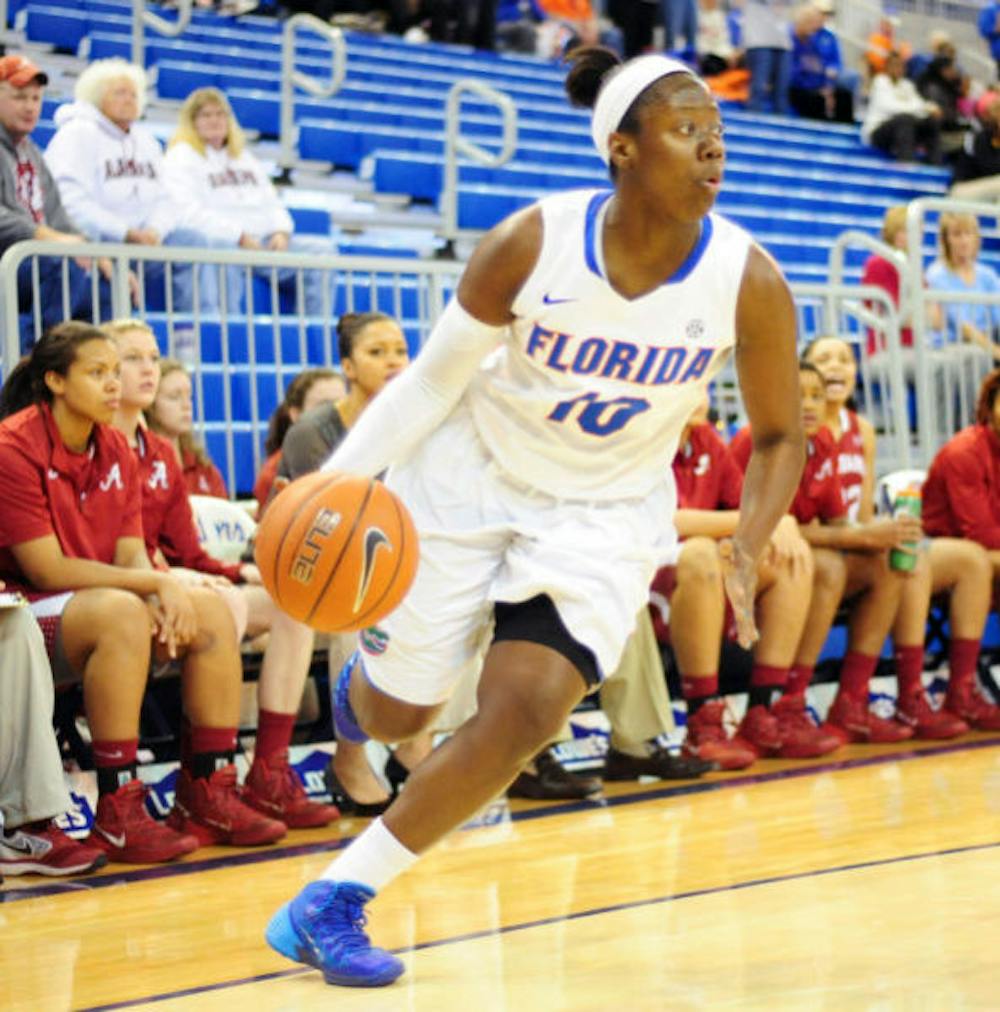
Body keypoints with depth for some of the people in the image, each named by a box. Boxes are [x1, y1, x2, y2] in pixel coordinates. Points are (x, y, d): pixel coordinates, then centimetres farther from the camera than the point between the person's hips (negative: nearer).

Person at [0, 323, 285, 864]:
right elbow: (47, 569, -20)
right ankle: (118, 814, -33)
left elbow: (131, 555, 4)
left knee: (211, 610, -8)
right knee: (121, 612, -35)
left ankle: (208, 797, -5)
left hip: (103, 597, 8)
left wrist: (166, 598, -20)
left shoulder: (114, 448, 7)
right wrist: (159, 584, -20)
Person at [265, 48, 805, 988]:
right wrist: (335, 482, -19)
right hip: (474, 478, -1)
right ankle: (362, 673, 52)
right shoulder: (532, 244, -23)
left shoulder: (748, 283, -19)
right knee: (395, 715, 9)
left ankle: (334, 898, -5)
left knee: (525, 711, -19)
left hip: (604, 511, 1)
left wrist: (745, 552, -22)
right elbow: (435, 378, -10)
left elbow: (778, 434, -5)